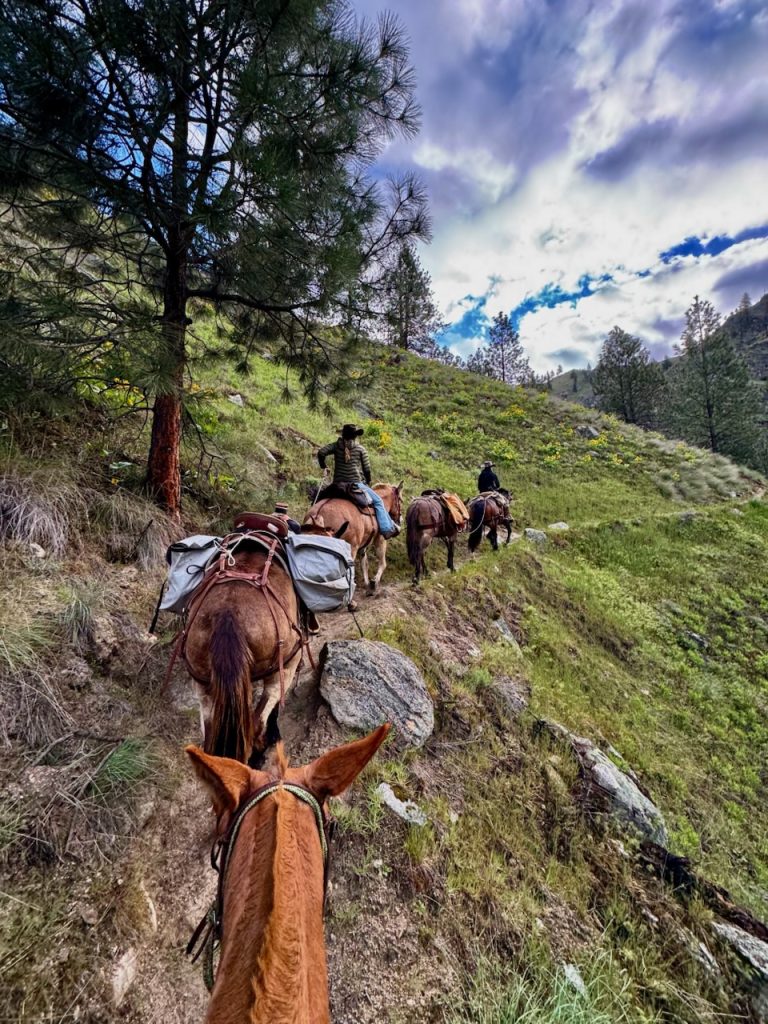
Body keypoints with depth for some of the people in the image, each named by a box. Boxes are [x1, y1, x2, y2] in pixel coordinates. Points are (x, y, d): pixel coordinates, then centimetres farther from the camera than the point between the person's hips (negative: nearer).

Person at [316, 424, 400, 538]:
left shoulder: (336, 445, 9)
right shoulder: (360, 449, 1)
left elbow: (321, 453, -3)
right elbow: (367, 468, 2)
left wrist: (323, 467, 12)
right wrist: (368, 482, 18)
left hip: (338, 485, 4)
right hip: (356, 483, -3)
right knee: (378, 501, 6)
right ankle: (387, 529, 0)